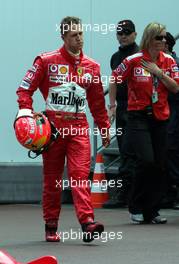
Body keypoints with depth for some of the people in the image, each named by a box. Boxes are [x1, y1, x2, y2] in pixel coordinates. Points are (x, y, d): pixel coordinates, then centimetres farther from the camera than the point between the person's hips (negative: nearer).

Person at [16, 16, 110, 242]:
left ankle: (87, 222, -21)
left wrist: (104, 129, 19)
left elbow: (97, 102, 19)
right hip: (52, 126, -2)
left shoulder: (91, 66, 11)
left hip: (79, 127, 2)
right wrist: (26, 112, -13)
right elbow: (25, 89, 3)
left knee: (80, 174, -12)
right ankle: (51, 226, 15)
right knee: (52, 178, 5)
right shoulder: (46, 61, 1)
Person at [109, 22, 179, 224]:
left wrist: (158, 72, -11)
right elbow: (114, 79, 4)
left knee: (159, 165, 3)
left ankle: (152, 212, 12)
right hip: (138, 116, -5)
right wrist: (113, 104, 6)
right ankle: (135, 207, 0)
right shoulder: (133, 61, -7)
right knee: (146, 160, -17)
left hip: (160, 117, 5)